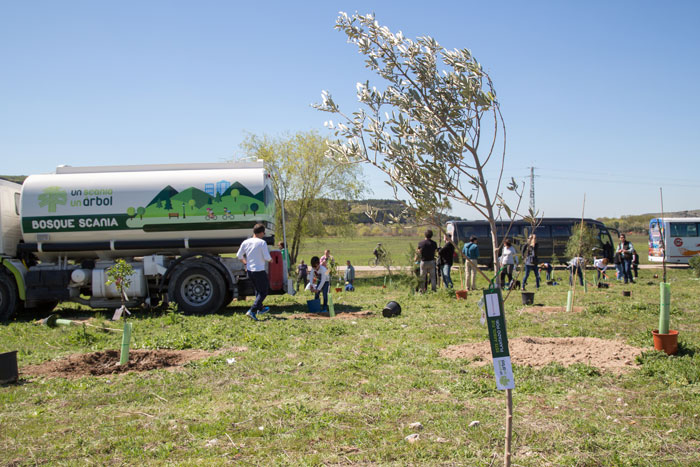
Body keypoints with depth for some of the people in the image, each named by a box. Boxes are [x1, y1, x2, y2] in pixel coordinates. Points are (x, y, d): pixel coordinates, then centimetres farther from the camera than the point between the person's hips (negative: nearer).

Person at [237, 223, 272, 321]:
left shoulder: (246, 242, 2)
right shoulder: (262, 242, -16)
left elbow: (239, 255, 10)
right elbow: (267, 257, -16)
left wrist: (245, 263, 27)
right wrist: (271, 260, 7)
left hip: (249, 270, 7)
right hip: (259, 271, -7)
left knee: (258, 290, 26)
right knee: (263, 292, 4)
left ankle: (260, 308, 39)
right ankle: (252, 311, -8)